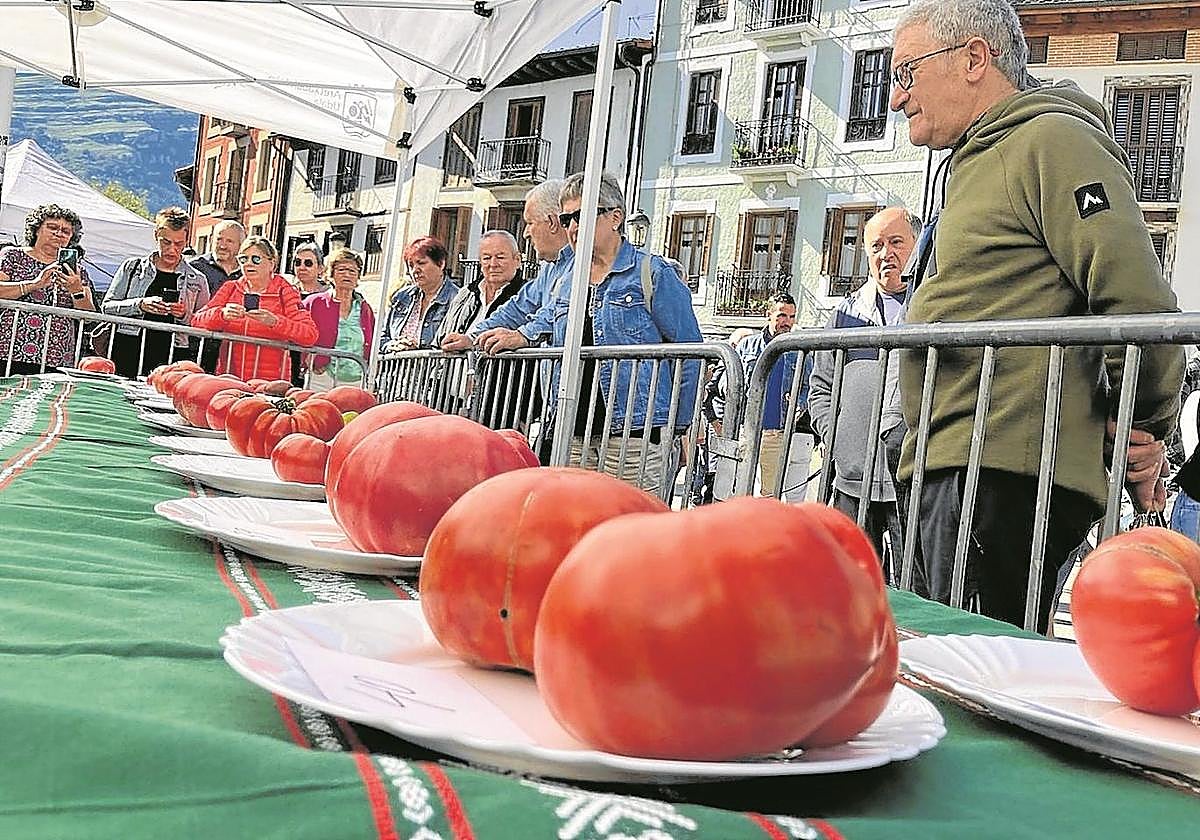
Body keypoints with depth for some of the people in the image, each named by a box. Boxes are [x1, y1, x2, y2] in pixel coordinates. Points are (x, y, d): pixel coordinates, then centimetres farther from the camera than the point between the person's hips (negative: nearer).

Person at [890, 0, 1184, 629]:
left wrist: (1143, 428, -4)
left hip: (1005, 473, -10)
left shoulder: (1051, 140, -5)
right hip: (951, 470, 10)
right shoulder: (974, 163, 27)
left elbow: (1137, 300, -14)